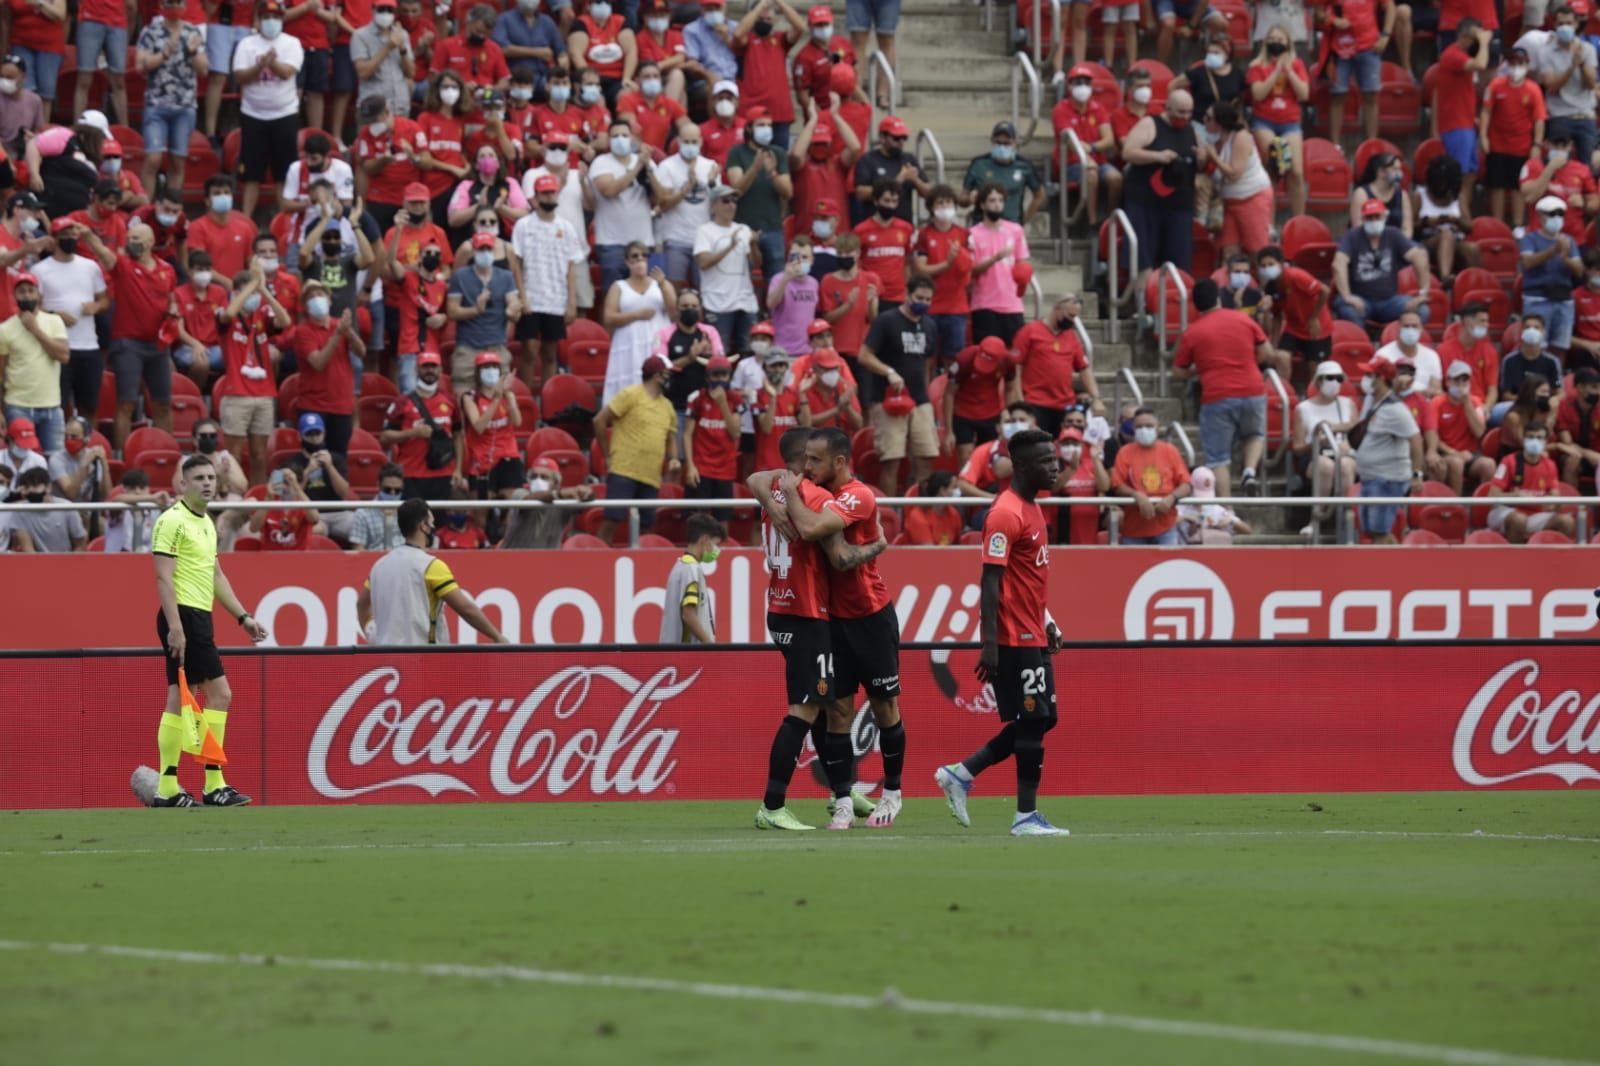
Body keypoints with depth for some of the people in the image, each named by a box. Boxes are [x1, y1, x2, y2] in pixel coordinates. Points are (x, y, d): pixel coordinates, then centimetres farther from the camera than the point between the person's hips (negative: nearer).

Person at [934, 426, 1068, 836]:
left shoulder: (1031, 508, 15)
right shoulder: (1006, 514, -16)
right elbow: (991, 581, -20)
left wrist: (1046, 622, 24)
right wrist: (989, 643, -24)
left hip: (1032, 636, 10)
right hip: (1015, 639, -10)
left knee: (1040, 720, 12)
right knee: (1033, 722, -5)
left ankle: (960, 774, 18)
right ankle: (1026, 815, 1)